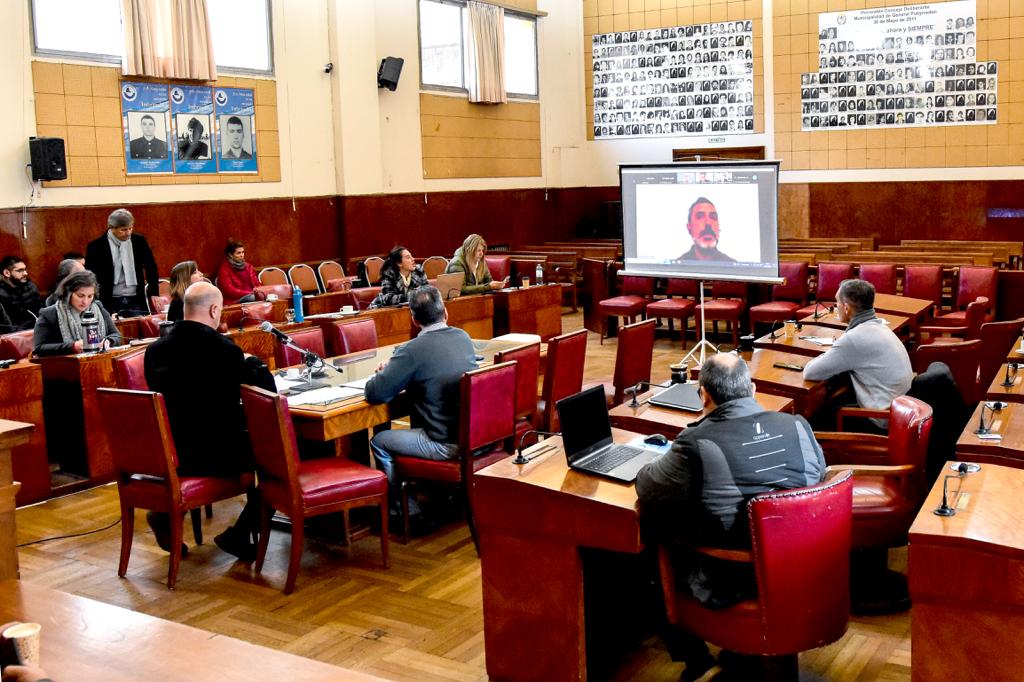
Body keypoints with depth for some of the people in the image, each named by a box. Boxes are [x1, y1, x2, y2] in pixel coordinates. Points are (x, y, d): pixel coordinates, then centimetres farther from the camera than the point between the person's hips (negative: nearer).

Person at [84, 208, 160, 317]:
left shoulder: (139, 241, 5)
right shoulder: (96, 246, -3)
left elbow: (151, 268, 11)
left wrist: (154, 294, 2)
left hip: (136, 301, 2)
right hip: (110, 303, -2)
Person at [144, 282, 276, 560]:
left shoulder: (155, 349, 0)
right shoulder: (225, 350, -16)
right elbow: (268, 389, -5)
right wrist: (253, 363, 15)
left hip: (165, 455, 6)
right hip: (216, 456, -6)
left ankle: (168, 514, 27)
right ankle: (239, 534, 12)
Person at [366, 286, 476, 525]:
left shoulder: (413, 350, -18)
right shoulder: (463, 337, 4)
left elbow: (374, 394, -14)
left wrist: (385, 372, 8)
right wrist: (396, 369, 16)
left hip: (448, 444, -7)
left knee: (379, 442, 12)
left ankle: (410, 512, 18)